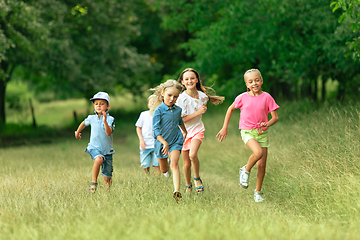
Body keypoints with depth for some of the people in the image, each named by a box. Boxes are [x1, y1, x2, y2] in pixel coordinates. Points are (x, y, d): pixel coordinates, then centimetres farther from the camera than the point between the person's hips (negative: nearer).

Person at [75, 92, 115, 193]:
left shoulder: (110, 119, -10)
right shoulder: (91, 118, 0)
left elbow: (109, 133, -26)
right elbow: (84, 123, 23)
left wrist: (105, 121, -40)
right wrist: (77, 132, 36)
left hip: (107, 150, 0)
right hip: (94, 148, 0)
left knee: (107, 178, 4)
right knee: (99, 159, -35)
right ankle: (94, 182, -24)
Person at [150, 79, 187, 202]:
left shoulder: (178, 109, -3)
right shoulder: (159, 110, -18)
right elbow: (155, 130, -23)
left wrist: (185, 132, 39)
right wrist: (164, 143, -34)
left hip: (176, 141, 1)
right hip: (161, 141, -1)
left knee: (174, 164, -21)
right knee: (163, 170, 15)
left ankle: (177, 191, -29)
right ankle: (166, 167, 54)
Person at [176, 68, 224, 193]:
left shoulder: (203, 96, -5)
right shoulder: (182, 98, -17)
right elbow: (181, 119, -20)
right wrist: (198, 113, -22)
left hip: (197, 130, 1)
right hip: (184, 131, -1)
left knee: (192, 154, -27)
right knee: (186, 164, 4)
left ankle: (197, 178, -3)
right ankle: (188, 186, 29)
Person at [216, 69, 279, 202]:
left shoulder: (267, 97, -2)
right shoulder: (243, 98, -3)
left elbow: (275, 117, 0)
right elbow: (231, 109, 14)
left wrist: (267, 124, -22)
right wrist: (225, 128, 12)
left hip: (262, 133, 2)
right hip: (247, 131, -2)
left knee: (262, 165, 1)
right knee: (258, 152, -31)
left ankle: (258, 191, 20)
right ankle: (245, 171, -4)